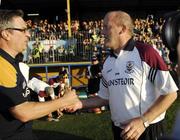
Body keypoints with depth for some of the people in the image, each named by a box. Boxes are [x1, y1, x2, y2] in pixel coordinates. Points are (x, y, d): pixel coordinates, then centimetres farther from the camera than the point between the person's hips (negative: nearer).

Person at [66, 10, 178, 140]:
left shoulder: (145, 52, -16)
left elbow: (170, 93, -16)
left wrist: (143, 121, -21)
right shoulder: (108, 63, 6)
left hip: (147, 130, -6)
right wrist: (81, 104, 0)